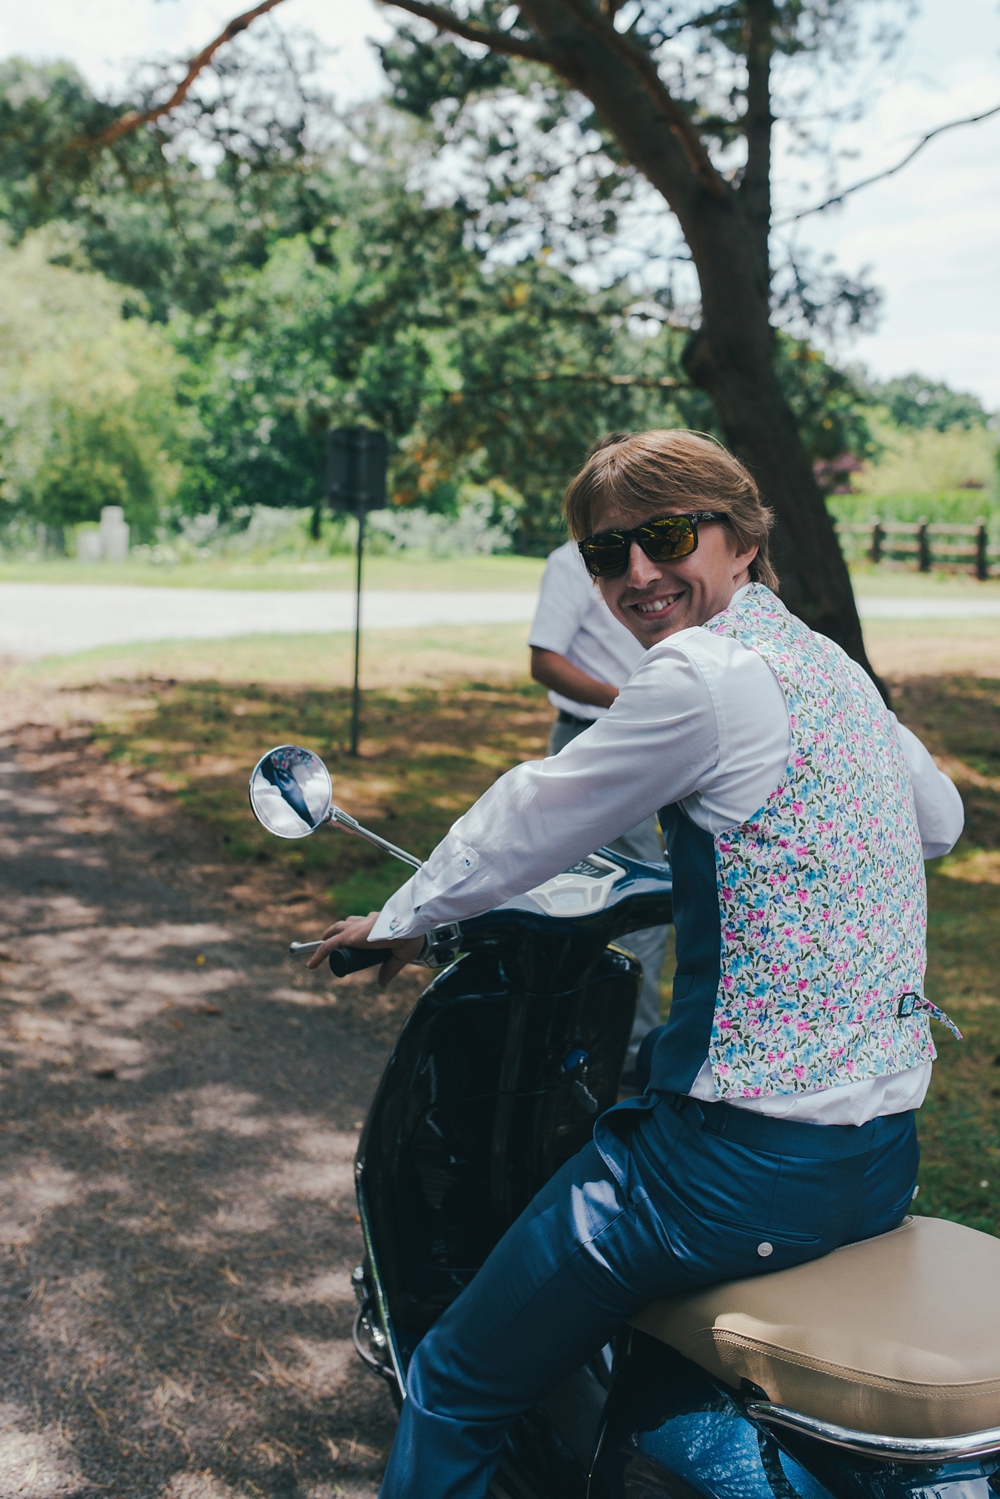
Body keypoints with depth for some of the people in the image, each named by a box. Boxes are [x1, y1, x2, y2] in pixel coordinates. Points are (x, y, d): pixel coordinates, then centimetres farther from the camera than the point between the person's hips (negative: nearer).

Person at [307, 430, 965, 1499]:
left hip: (748, 1160, -9)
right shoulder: (832, 667, 10)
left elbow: (531, 820, -6)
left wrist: (402, 918, 10)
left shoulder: (705, 673, -16)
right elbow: (939, 820, 26)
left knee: (452, 1394, 6)